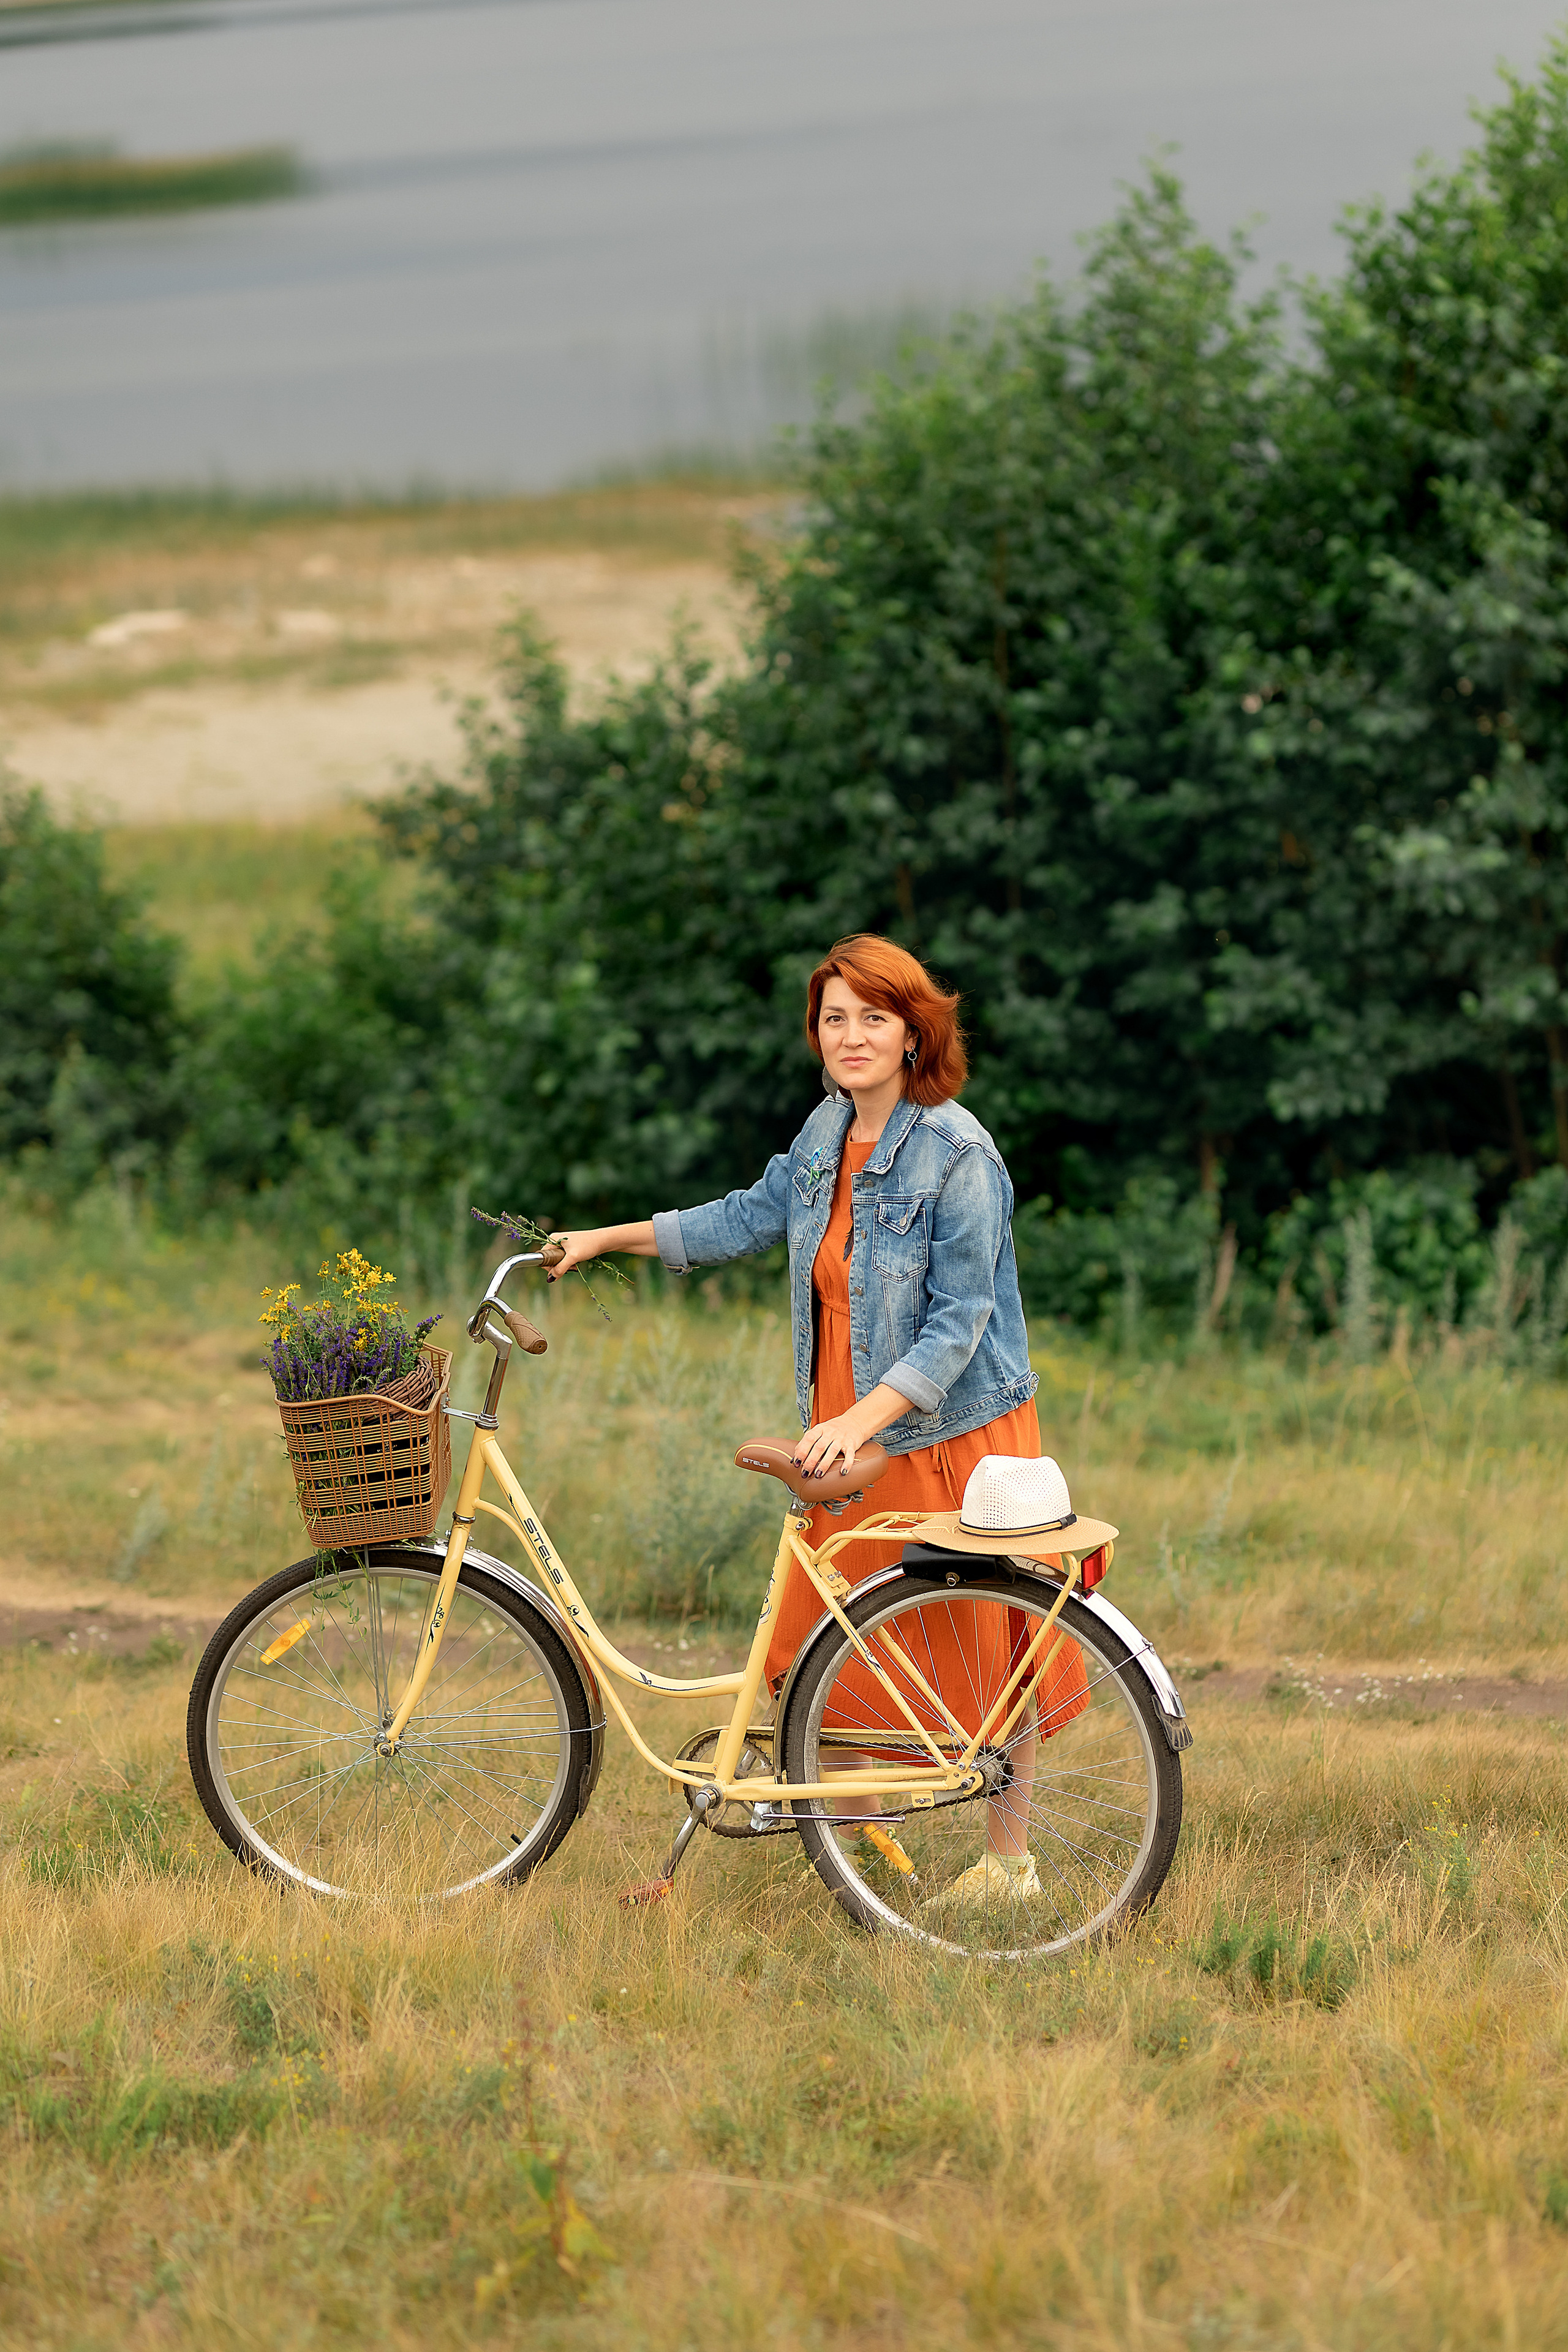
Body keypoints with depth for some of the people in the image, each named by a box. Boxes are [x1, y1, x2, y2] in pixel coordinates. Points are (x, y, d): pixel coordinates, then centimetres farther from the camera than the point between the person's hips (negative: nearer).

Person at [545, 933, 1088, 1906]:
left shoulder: (956, 1151, -18)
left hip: (950, 1427, -7)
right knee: (825, 1633, 13)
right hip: (850, 1428, 7)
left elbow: (959, 1320, -20)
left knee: (983, 1643, 1)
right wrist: (603, 1239, 19)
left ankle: (1010, 1860, 13)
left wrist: (862, 1420, -29)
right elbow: (752, 1216, 20)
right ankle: (860, 1823, 31)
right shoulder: (830, 1132, 5)